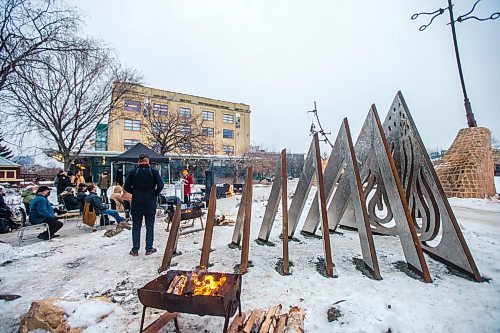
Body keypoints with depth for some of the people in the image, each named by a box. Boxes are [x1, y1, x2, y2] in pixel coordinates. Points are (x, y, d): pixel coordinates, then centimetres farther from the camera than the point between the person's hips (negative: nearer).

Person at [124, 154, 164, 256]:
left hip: (137, 202, 1)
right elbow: (160, 185, -13)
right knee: (149, 226, 8)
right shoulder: (154, 172, -4)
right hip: (150, 202, -1)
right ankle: (149, 249, 13)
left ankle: (135, 250, 15)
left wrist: (134, 192, 11)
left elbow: (126, 187, -2)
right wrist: (155, 194, 1)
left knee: (136, 226, 11)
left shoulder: (133, 172, -1)